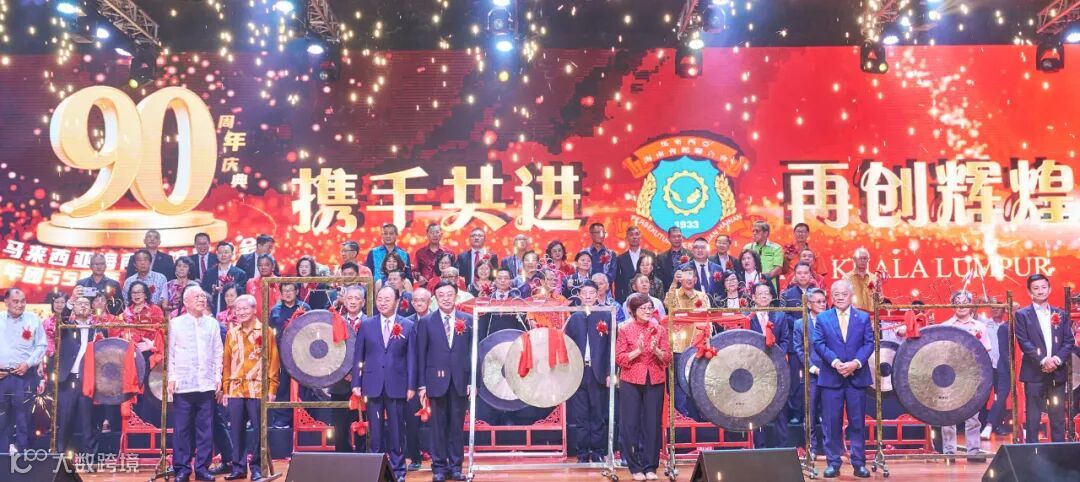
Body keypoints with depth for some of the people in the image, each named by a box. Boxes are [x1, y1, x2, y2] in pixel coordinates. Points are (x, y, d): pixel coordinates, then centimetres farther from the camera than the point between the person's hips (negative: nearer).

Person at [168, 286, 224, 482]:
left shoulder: (213, 323, 11)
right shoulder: (175, 323, 5)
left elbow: (218, 353, 12)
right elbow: (170, 353, 3)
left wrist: (218, 378, 6)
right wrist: (171, 377, -5)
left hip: (207, 384, 2)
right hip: (183, 384, -2)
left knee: (206, 428, 3)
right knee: (182, 428, 1)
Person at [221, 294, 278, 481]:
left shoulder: (266, 331, 1)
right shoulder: (231, 333, 12)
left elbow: (273, 361, -1)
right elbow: (226, 362, 13)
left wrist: (272, 388, -7)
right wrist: (225, 389, 7)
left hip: (258, 389, -3)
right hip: (235, 389, 3)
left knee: (259, 429, -1)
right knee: (236, 430, 6)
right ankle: (238, 467, 16)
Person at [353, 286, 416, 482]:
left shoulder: (407, 326, 2)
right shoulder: (366, 325, 6)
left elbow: (411, 358, 2)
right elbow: (359, 356, 7)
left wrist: (411, 385, -3)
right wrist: (356, 383, 2)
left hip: (397, 385, -1)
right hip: (373, 385, 1)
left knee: (397, 430, 4)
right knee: (375, 429, 6)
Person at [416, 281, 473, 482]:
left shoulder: (467, 320, 5)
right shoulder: (426, 322, 3)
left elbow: (472, 352, 4)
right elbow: (421, 355, 2)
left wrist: (473, 381, -2)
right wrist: (422, 384, -3)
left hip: (460, 381, 1)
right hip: (437, 381, -1)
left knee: (457, 425, 7)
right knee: (438, 425, 5)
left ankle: (456, 465, 15)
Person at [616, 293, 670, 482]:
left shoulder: (659, 329, 6)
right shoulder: (625, 329, 0)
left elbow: (667, 358, 4)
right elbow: (619, 358, -4)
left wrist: (656, 350, -15)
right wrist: (638, 350, -17)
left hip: (655, 381, 2)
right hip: (631, 382, -2)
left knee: (653, 423, 3)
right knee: (631, 423, 1)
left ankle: (650, 466, 13)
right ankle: (635, 467, 11)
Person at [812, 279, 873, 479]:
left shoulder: (863, 317, 8)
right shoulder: (822, 318, 6)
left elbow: (869, 343, 0)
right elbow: (818, 343, -2)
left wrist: (856, 363, -15)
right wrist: (835, 362, -16)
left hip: (857, 376, 0)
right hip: (831, 378, 0)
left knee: (857, 422, 4)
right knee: (831, 423, 2)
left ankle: (859, 463, 12)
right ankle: (833, 463, 8)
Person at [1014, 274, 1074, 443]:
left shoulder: (1061, 314, 12)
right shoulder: (1022, 315, 1)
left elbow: (1069, 341, 6)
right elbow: (1024, 343, -7)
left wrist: (1057, 359, -10)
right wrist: (1043, 360, -17)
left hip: (1057, 373, 3)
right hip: (1034, 373, -3)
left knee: (1058, 416, 7)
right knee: (1033, 416, -1)